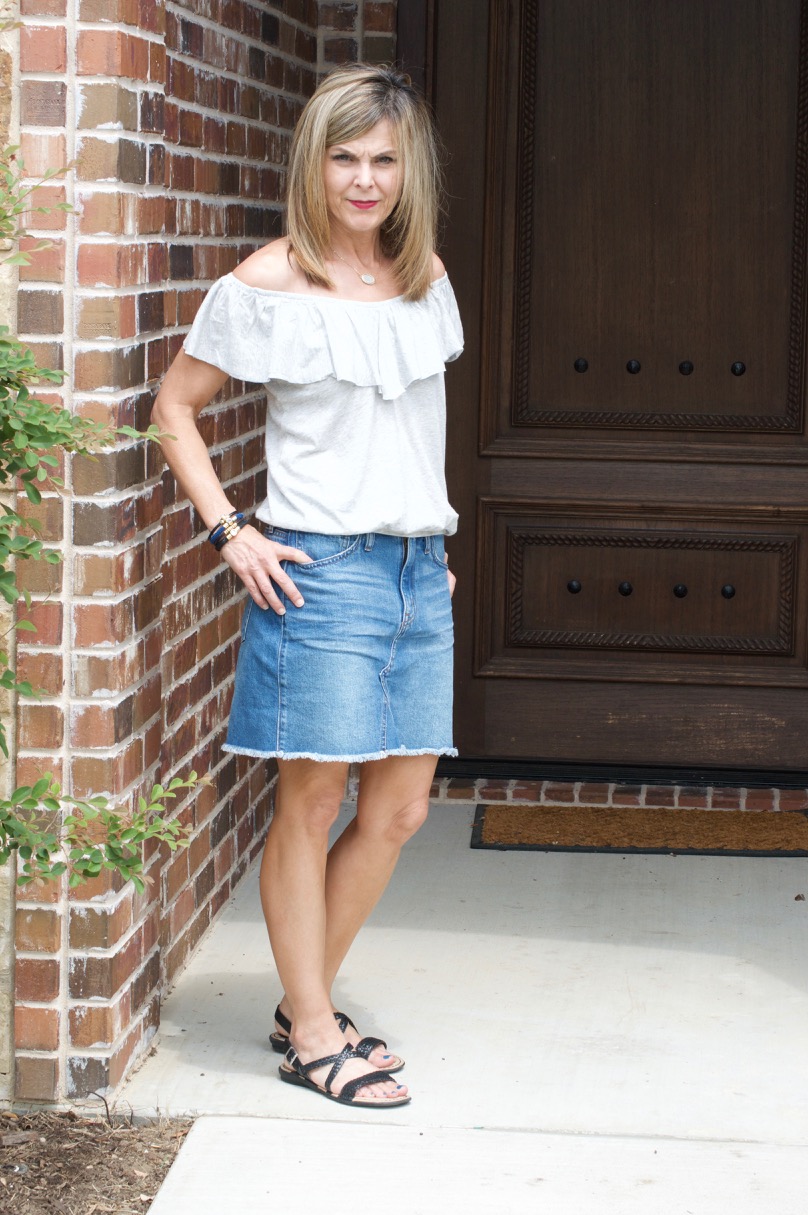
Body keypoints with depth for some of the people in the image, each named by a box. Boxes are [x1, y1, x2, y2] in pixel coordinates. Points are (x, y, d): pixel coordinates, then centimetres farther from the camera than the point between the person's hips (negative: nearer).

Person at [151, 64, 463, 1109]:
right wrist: (231, 531, -8)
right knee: (312, 803, 1)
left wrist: (431, 536, 16)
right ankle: (312, 1037, 13)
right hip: (321, 568, -6)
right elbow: (174, 409, 0)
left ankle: (306, 1003, 25)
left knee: (399, 808, 9)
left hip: (417, 566, 6)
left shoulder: (427, 278, 9)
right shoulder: (269, 286, -7)